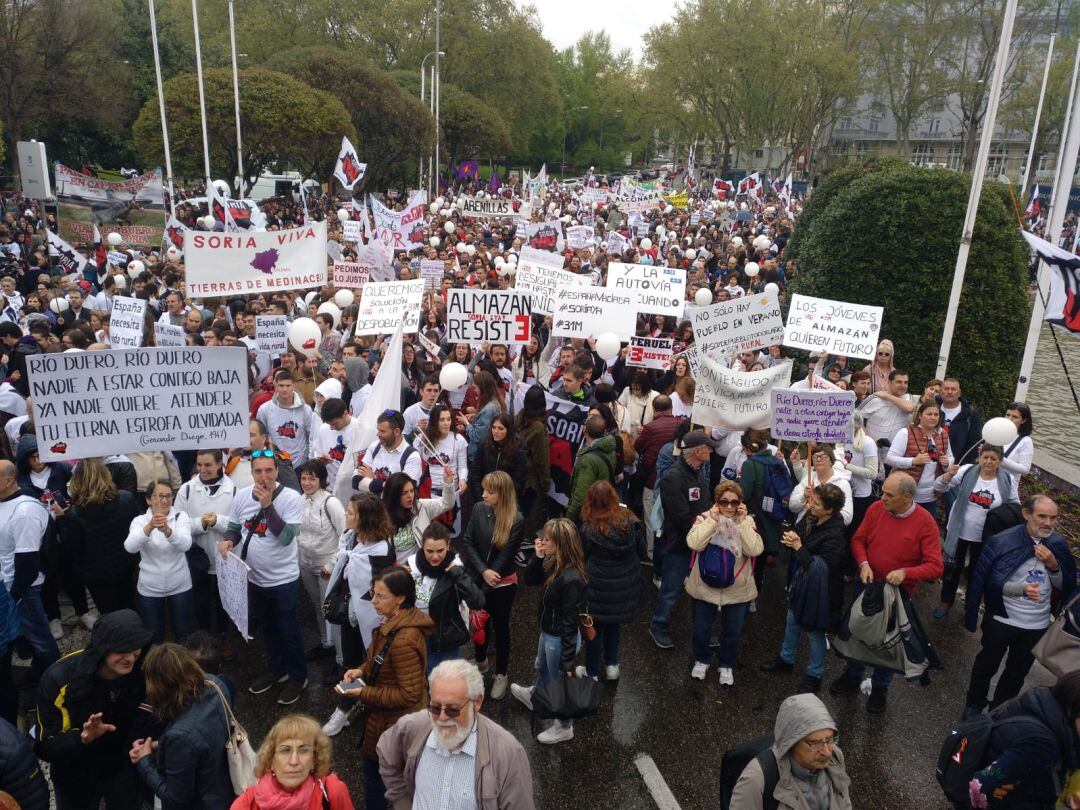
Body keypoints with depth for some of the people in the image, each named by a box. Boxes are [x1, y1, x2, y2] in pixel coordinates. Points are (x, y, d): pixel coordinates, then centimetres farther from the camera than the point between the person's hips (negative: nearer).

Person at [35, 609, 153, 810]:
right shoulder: (59, 680, -29)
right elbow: (46, 746, -24)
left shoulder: (141, 672, -23)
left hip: (123, 768, 1)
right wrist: (82, 738, -42)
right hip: (75, 777, -1)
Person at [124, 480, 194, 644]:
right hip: (149, 589, 0)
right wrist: (150, 527, -44)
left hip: (179, 586, 0)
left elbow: (185, 544, -26)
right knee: (153, 637, 14)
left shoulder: (181, 516, -7)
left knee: (183, 634, 14)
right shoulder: (140, 520, -7)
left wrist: (167, 531, -47)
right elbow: (130, 547, -27)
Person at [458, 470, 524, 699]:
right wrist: (483, 572, -21)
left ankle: (501, 674, 31)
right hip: (478, 578, 3)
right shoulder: (479, 509, -9)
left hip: (503, 583, -3)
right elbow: (467, 543, -9)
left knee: (500, 626, 12)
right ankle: (480, 661, 47)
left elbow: (505, 556, -16)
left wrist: (487, 584, -14)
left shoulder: (516, 521, -20)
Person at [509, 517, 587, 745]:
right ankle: (534, 696, 66)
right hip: (547, 631, 9)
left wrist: (567, 662, -22)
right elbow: (530, 579, 2)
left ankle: (564, 728, 42)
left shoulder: (571, 579, -35)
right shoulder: (552, 563, -11)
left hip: (560, 639, -8)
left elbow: (570, 623, -29)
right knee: (541, 667, 36)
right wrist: (538, 557, -16)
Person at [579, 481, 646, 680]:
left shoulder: (588, 528, -19)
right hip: (626, 587, 3)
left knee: (595, 629, 16)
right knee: (614, 624, 27)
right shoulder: (630, 521, -11)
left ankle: (592, 673, 29)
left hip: (598, 589, -3)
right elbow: (642, 553, 0)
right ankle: (612, 665, 35)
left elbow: (582, 558, -7)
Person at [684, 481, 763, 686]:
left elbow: (755, 550, -18)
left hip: (738, 589, 1)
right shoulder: (705, 518, -8)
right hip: (704, 587, -1)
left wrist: (742, 522, -21)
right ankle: (701, 660, 41)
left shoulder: (747, 521, -3)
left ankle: (726, 665, 41)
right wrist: (712, 520, -25)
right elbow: (694, 543, -25)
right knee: (701, 629, 14)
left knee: (733, 632, 16)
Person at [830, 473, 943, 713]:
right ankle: (853, 678, 43)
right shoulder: (876, 508, -11)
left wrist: (905, 572, -33)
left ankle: (880, 689, 37)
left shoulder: (925, 522, -20)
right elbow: (858, 540, -1)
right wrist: (863, 563, -18)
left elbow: (935, 566, -19)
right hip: (866, 585, 3)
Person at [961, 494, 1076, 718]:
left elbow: (1066, 587, 0)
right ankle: (974, 704, 42)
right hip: (1001, 621, -3)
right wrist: (1021, 588, -29)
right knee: (987, 665, 18)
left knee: (1017, 673, 22)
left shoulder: (1059, 545, -7)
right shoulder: (1001, 542, -20)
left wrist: (1053, 566, -19)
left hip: (1037, 626, 4)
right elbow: (980, 580, -18)